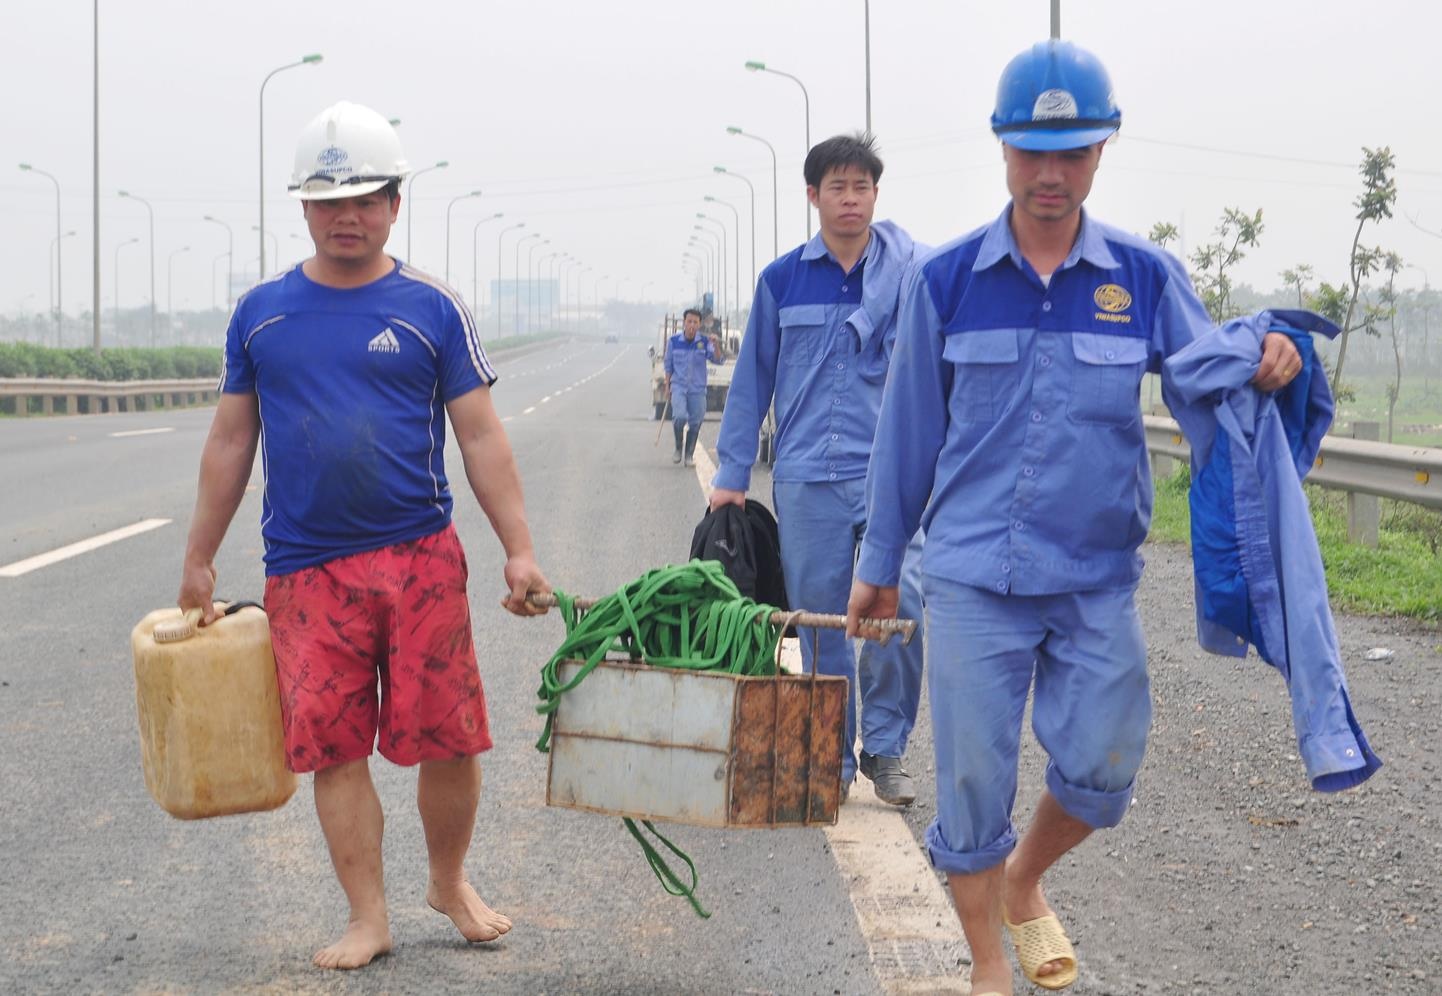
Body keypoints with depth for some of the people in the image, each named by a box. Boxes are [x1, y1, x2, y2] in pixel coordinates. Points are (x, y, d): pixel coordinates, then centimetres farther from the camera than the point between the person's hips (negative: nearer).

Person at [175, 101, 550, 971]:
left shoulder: (432, 310, 1)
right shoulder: (261, 313, 7)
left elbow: (481, 436, 1)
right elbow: (231, 441, 13)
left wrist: (521, 551, -5)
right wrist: (200, 560, 12)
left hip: (421, 561, -1)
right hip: (307, 569, 2)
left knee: (447, 738, 1)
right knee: (333, 745, 3)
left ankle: (450, 882, 25)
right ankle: (368, 917, 14)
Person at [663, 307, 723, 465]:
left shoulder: (704, 342, -5)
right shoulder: (674, 341, -3)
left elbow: (718, 360, -11)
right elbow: (668, 365, 8)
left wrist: (715, 345, -28)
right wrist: (667, 386, 9)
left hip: (698, 389, 1)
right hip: (679, 386, -1)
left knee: (695, 422, 7)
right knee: (679, 416, -21)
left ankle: (689, 454, 22)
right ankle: (678, 448, 2)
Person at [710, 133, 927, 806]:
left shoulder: (908, 267, 5)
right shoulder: (783, 280, 9)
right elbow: (753, 379, 13)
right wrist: (732, 473, 11)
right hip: (806, 479, 2)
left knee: (898, 605, -13)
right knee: (819, 619, 5)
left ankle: (885, 748, 4)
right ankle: (833, 759, 17)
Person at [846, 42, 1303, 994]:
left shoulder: (1145, 276, 1)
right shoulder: (946, 280, -2)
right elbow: (910, 431, 5)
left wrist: (1264, 368, -28)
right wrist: (879, 564, 11)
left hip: (1098, 578, 1)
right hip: (973, 578, -1)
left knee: (1101, 770, 6)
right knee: (974, 779, 3)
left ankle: (1024, 880, 38)